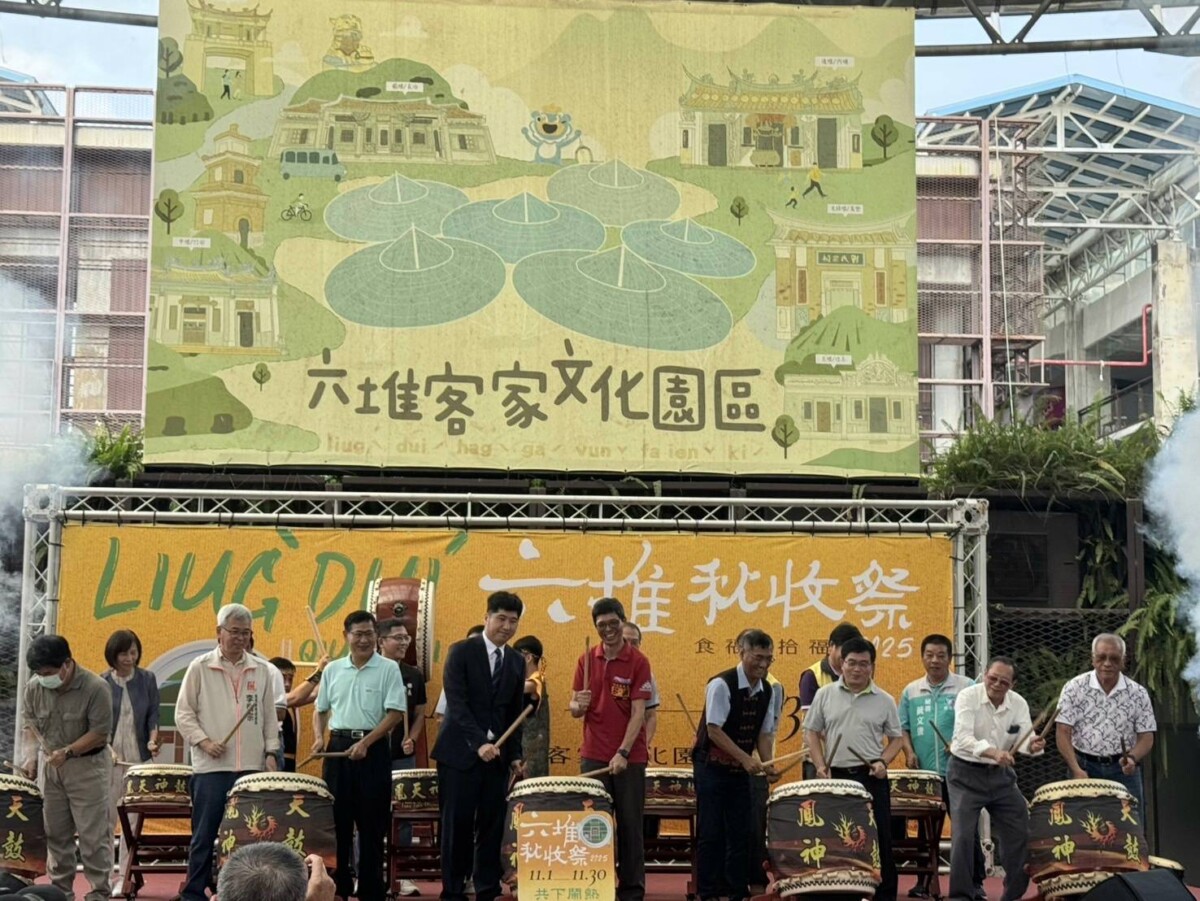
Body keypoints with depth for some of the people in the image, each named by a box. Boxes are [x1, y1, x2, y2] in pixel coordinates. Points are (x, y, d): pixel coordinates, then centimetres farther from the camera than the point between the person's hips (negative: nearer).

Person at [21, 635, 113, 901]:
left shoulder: (96, 688, -20)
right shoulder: (33, 687, -7)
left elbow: (100, 733, -16)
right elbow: (30, 724, 7)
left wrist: (67, 752, -24)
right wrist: (31, 756, -6)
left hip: (87, 766, -4)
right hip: (49, 765, 5)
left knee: (93, 834, -2)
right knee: (55, 832, 11)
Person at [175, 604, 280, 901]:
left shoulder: (260, 669, 9)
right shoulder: (200, 667, 0)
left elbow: (269, 715, 13)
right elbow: (183, 713, 1)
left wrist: (271, 751, 6)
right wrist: (203, 741, -11)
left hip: (252, 767, 3)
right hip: (211, 767, -3)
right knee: (205, 834, 1)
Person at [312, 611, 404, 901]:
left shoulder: (388, 669, -2)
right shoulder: (333, 670, 9)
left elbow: (395, 713, -8)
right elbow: (321, 709, 17)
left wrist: (366, 742, -16)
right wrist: (319, 737, -1)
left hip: (373, 749, -3)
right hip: (338, 746, 3)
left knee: (372, 823, 1)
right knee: (337, 818, 7)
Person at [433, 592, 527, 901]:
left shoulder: (517, 662, 11)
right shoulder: (461, 652, -5)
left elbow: (515, 713, 14)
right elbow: (457, 704, -14)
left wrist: (514, 754, 5)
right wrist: (479, 743, -23)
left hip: (497, 754, 4)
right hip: (460, 752, -4)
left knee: (492, 826, 4)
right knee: (457, 825, 0)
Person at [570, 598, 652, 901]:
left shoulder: (638, 662, -6)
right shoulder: (586, 660, 5)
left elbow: (638, 713, -12)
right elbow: (574, 709, 8)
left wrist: (622, 753, -21)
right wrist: (578, 705, -16)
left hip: (630, 758, -3)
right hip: (594, 756, 3)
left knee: (630, 826, 4)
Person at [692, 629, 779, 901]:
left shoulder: (767, 691, 2)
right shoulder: (721, 684, -18)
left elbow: (764, 733, 7)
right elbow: (714, 729, -20)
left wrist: (766, 763, -11)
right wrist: (746, 759, -24)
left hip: (741, 767, 6)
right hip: (712, 766, -6)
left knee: (740, 831, 8)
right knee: (711, 832, -3)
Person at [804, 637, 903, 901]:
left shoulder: (884, 701, 3)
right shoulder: (825, 695, 5)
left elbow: (896, 738, 9)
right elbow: (812, 732, 9)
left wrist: (883, 761, -8)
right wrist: (820, 766, -3)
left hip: (872, 778, -1)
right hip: (835, 776, 1)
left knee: (879, 839, 1)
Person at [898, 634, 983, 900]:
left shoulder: (967, 688, 0)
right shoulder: (911, 691, 10)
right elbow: (902, 727, 12)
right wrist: (909, 751, -4)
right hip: (924, 773, 3)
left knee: (967, 829, 0)